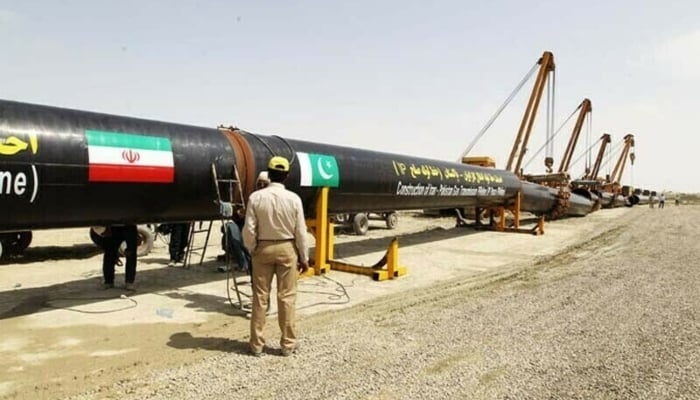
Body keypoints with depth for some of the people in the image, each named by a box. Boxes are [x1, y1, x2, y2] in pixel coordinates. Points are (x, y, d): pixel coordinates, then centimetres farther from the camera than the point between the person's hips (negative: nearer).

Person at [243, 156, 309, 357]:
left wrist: (252, 250, 7)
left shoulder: (256, 197, -8)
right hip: (287, 249, -1)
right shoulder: (293, 198, -9)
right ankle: (288, 344, 13)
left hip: (263, 249, 1)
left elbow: (249, 229, -8)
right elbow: (300, 231, -6)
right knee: (287, 297, 6)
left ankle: (257, 343, 17)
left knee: (260, 297, 9)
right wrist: (304, 257, 4)